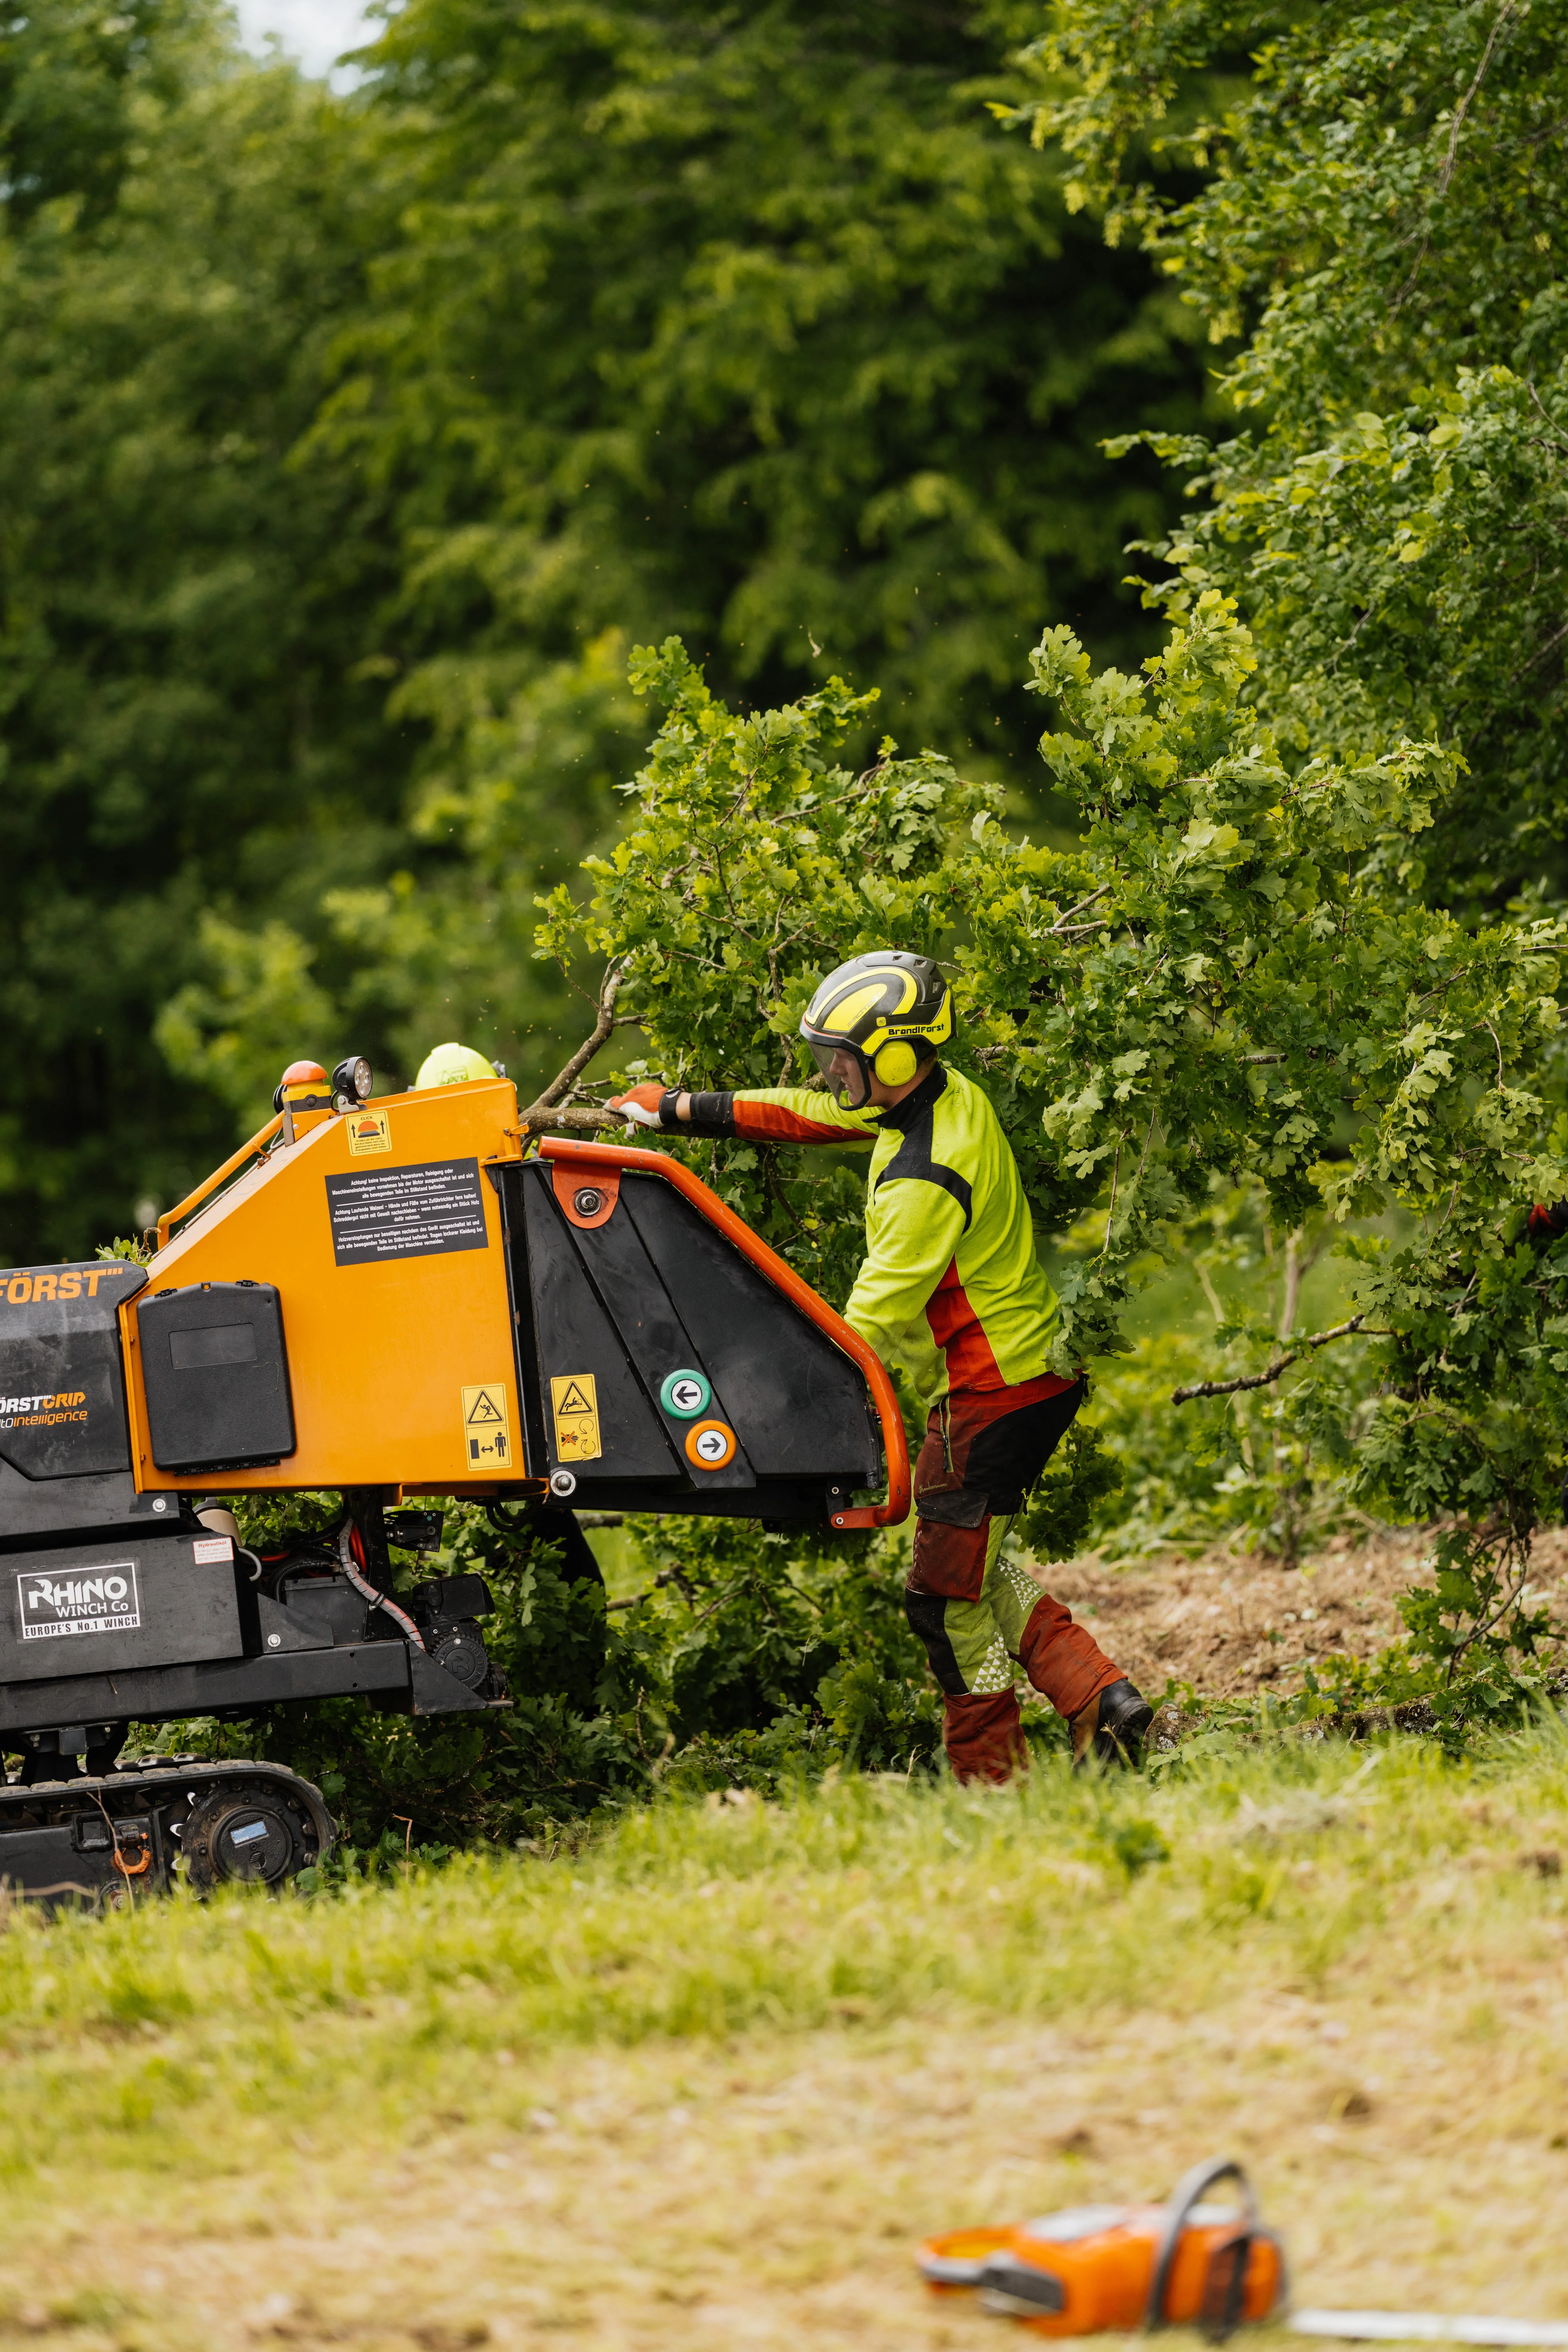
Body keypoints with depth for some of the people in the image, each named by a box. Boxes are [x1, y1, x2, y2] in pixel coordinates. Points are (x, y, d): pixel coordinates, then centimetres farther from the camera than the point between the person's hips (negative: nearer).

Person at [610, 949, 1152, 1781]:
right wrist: (681, 1110, 14)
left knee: (950, 1596, 1)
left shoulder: (923, 1180, -27)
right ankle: (1101, 1697, 12)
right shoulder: (946, 1095, 2)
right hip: (1032, 1370, 10)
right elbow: (809, 1116, 14)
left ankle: (992, 1785, 7)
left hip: (989, 1396, -10)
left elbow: (872, 1322, -24)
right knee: (976, 1566, 20)